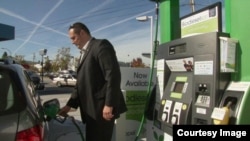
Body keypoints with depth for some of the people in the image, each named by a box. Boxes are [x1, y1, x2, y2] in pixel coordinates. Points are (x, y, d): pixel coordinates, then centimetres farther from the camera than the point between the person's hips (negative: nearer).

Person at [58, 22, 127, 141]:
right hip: (92, 109, 9)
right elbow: (81, 83, 23)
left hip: (103, 109, -9)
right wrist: (70, 105, 19)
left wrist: (109, 104, -22)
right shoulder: (85, 53, 22)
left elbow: (113, 75, -18)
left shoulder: (101, 45, -7)